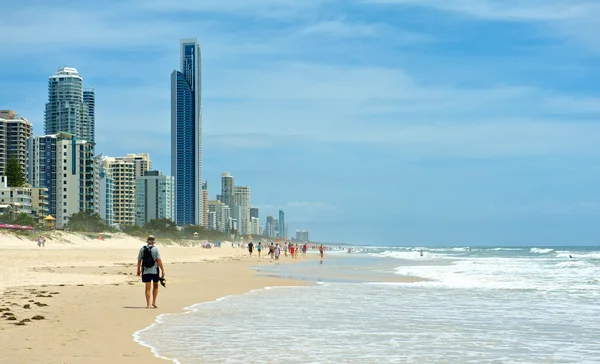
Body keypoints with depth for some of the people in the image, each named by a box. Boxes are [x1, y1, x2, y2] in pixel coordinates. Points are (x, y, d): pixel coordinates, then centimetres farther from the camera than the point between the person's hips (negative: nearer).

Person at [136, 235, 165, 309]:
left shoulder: (142, 249, 2)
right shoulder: (155, 249, -7)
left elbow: (139, 260, 6)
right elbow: (159, 260, -12)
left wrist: (138, 270, 16)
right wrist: (162, 270, -8)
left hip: (145, 271, 2)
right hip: (154, 271, -2)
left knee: (147, 288, 4)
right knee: (155, 286, 16)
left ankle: (148, 304, 3)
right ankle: (154, 302, 10)